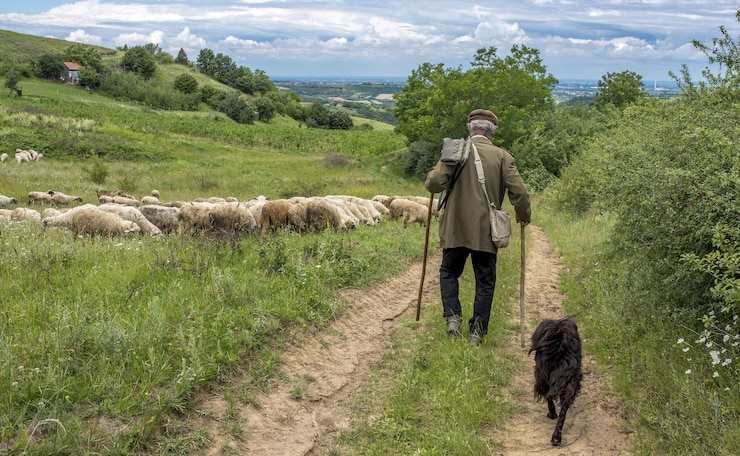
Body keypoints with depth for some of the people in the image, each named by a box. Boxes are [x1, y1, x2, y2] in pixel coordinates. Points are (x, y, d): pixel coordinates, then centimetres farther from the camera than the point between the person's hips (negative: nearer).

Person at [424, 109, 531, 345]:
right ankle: (477, 332, 9)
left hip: (455, 228, 0)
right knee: (485, 281, 11)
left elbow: (434, 183, -10)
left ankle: (453, 317, 2)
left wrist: (431, 175, 13)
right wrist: (524, 215, 10)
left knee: (449, 272, 19)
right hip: (486, 231, 0)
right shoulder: (502, 156, -2)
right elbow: (518, 192, -8)